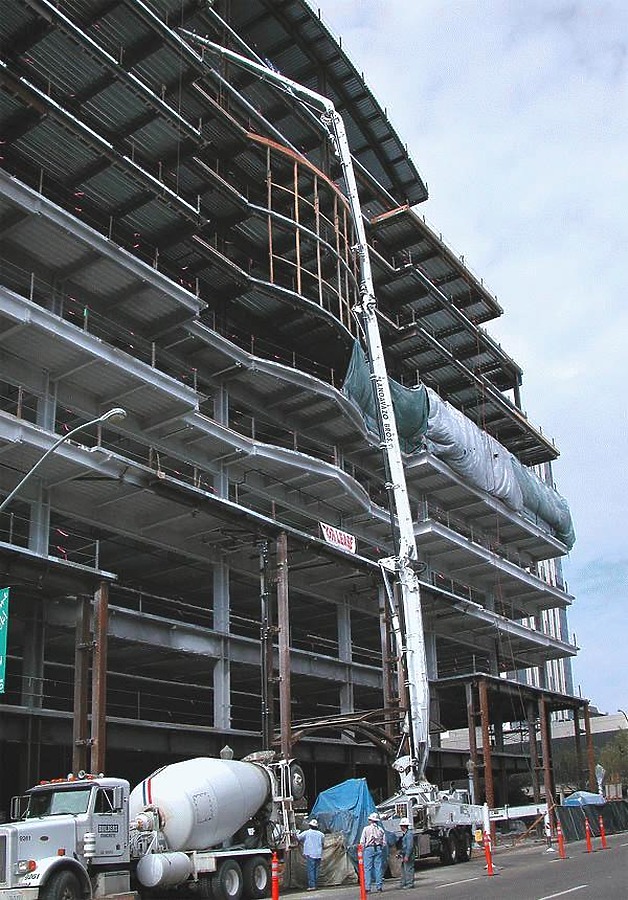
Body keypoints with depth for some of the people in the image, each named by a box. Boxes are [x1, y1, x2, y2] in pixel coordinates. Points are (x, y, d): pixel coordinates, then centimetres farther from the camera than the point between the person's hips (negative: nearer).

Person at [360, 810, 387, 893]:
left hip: (369, 849, -3)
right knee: (379, 867, 6)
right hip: (379, 849, 3)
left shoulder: (366, 828, 0)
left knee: (367, 868, -1)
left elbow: (362, 842, -2)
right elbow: (384, 842, 8)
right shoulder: (381, 829, 9)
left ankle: (368, 886, -5)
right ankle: (379, 886, 5)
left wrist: (362, 850, 7)